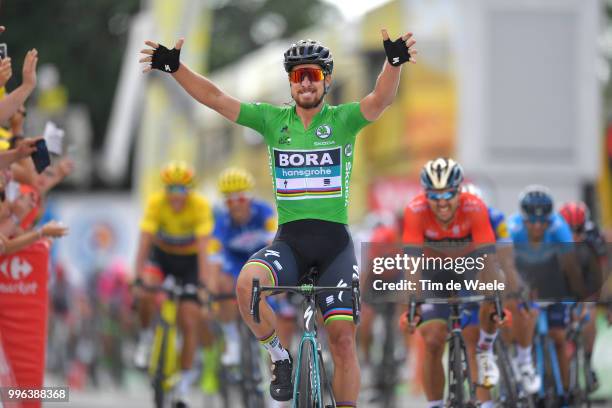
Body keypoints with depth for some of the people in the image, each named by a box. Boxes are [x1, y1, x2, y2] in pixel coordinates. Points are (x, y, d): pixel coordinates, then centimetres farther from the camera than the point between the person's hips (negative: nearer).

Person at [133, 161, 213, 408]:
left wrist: (202, 282, -41)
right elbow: (145, 241, -30)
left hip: (189, 259, 0)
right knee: (146, 295, -31)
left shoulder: (200, 206, -27)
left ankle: (184, 384, 0)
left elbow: (203, 247, -32)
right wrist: (138, 277, -40)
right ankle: (146, 337, -2)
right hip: (161, 255, 0)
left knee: (189, 322, -8)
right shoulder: (156, 203, -25)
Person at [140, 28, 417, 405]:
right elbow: (215, 98, 0)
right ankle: (279, 356, -6)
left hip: (334, 242, -1)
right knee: (248, 282, -30)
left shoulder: (343, 120, 0)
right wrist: (175, 67, -14)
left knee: (343, 338, -9)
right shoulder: (273, 120, 6)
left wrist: (394, 62, -40)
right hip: (289, 240, 1)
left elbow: (381, 100, -19)